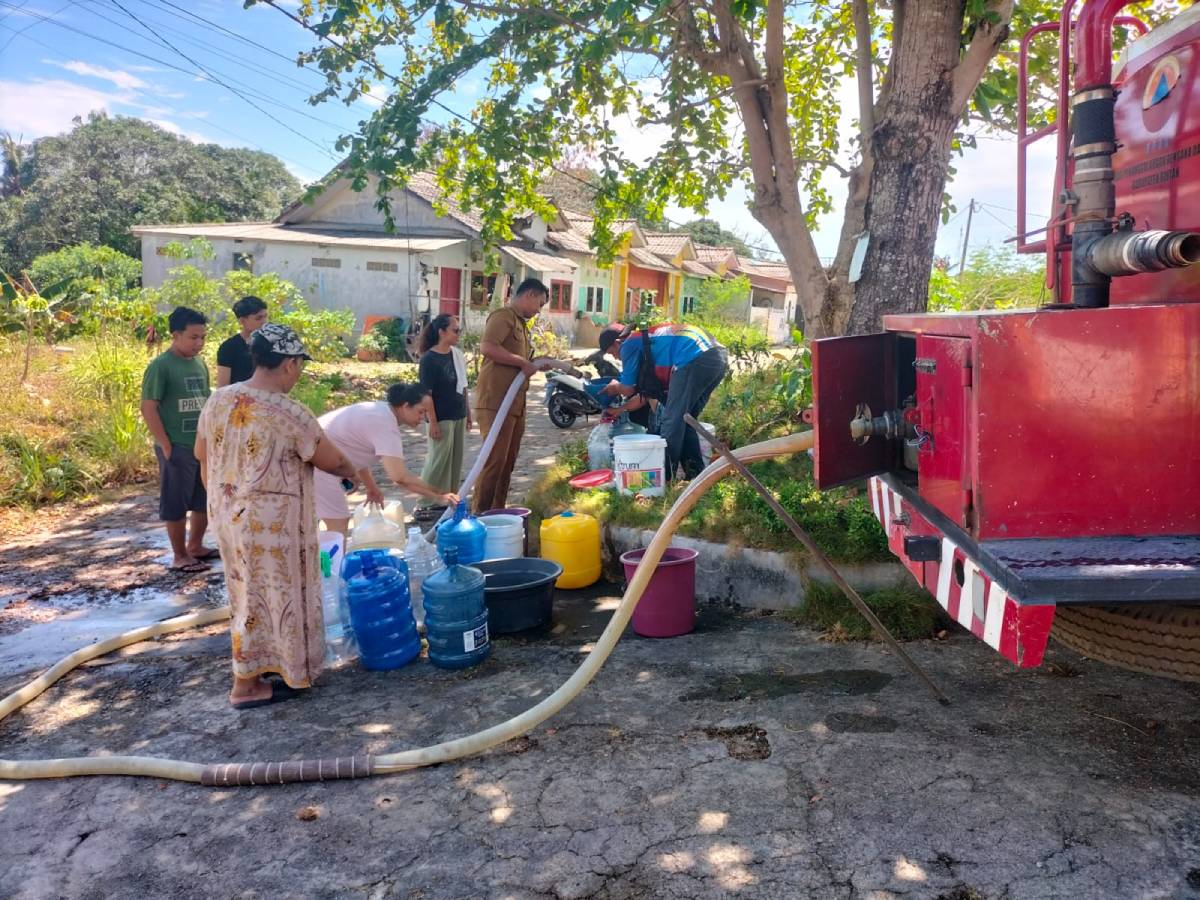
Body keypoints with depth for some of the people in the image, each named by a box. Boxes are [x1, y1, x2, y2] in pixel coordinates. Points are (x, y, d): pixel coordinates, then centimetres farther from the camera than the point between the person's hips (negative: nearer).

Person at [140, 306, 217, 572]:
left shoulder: (200, 364, 9)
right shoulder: (160, 366, -12)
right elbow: (148, 408, -14)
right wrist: (165, 445, -15)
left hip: (204, 446, 7)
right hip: (178, 449, -7)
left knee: (206, 500, 15)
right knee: (176, 504, 4)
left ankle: (195, 546, 32)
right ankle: (180, 557, 15)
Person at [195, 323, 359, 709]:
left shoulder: (219, 399, -1)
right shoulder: (289, 413, -23)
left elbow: (201, 454, 11)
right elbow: (334, 461, -12)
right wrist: (352, 472, 10)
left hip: (229, 516, 8)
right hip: (271, 523, -8)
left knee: (249, 594, 22)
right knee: (274, 597, 9)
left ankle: (251, 672, 38)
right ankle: (246, 685, 21)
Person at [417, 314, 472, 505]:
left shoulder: (458, 354, 7)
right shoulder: (429, 359, -14)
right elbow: (426, 393, -15)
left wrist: (468, 412, 14)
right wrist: (433, 422, -18)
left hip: (459, 416, 7)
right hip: (442, 418, -7)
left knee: (456, 460, 12)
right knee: (439, 460, -3)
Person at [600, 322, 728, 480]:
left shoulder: (630, 345, 7)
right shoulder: (646, 337, 33)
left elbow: (628, 390, 11)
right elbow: (649, 391, 36)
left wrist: (615, 387, 33)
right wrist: (619, 410, 40)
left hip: (695, 360, -9)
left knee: (671, 422, 0)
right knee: (685, 421, 19)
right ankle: (696, 474, 20)